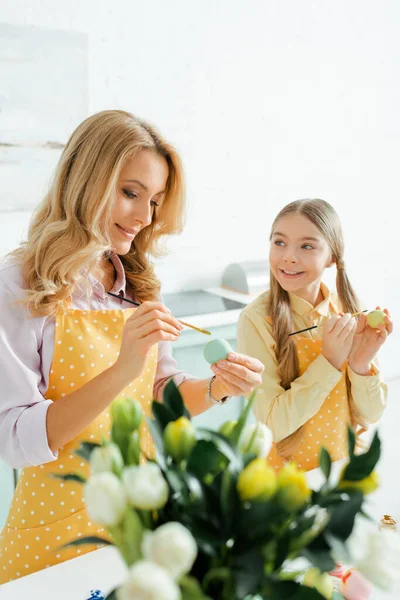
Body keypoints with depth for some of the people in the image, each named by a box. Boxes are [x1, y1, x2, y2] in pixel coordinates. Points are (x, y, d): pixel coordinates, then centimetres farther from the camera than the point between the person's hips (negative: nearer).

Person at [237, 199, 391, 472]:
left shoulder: (349, 311, -4)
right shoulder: (257, 319, -15)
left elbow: (369, 415, -1)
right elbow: (274, 425, -16)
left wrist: (362, 366, -18)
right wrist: (329, 362, -23)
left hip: (348, 466, 3)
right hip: (285, 474, -3)